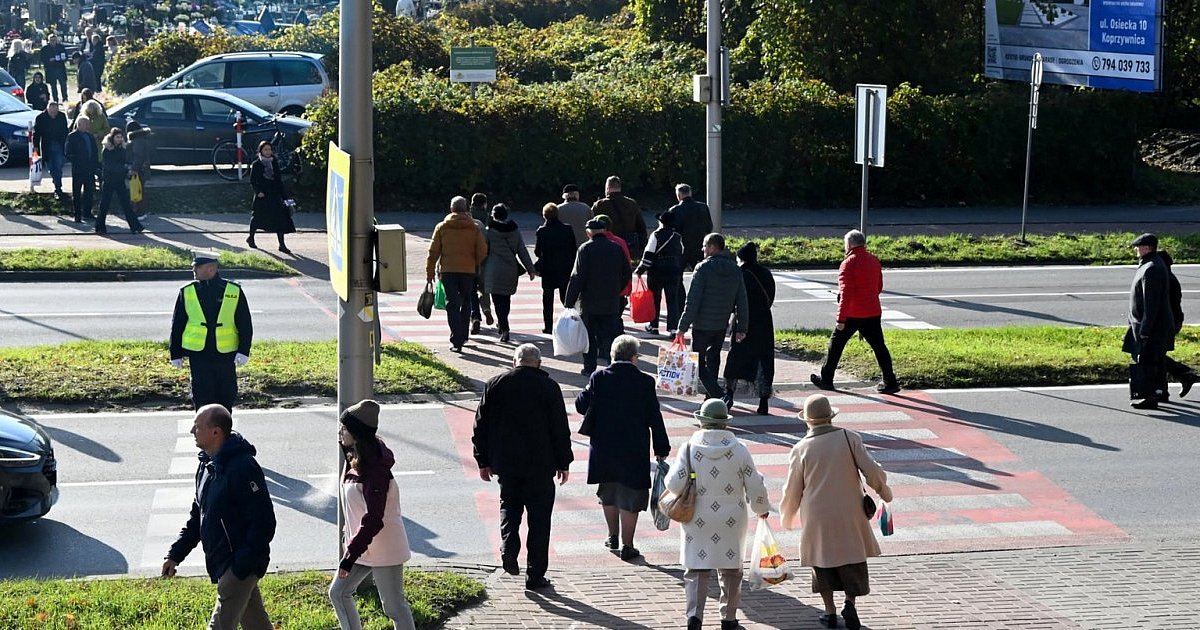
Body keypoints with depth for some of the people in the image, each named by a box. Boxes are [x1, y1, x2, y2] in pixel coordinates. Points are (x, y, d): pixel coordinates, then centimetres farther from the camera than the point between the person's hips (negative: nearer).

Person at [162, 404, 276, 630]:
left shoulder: (243, 469, -22)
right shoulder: (207, 465, 8)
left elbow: (264, 522, -23)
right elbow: (197, 516, 19)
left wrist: (242, 565, -23)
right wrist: (175, 554, 13)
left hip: (240, 564, -9)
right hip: (221, 562, 9)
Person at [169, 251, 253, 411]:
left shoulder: (234, 291, 0)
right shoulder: (187, 293, 2)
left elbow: (245, 324, 2)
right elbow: (177, 325, 8)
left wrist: (243, 351, -7)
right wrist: (176, 355, 7)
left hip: (225, 355, 0)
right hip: (198, 355, 0)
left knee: (225, 398, 8)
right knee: (202, 398, -4)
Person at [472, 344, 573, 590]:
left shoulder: (495, 384, 0)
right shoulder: (548, 387, -6)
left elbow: (481, 426, 3)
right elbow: (560, 428, -4)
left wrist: (483, 461, 12)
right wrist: (563, 463, 5)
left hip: (505, 463, 2)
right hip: (540, 464, -2)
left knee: (509, 504, 24)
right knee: (539, 517, 6)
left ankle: (508, 546, -2)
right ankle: (535, 576, 8)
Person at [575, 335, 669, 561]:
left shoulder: (599, 378, -7)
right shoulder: (645, 382, -11)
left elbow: (581, 405, -2)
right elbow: (655, 418, -7)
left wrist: (588, 390, 18)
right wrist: (661, 449, 2)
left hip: (604, 448, 2)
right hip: (634, 451, -2)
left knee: (608, 494, 23)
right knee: (630, 499, 7)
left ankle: (613, 536, 34)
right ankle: (627, 545, 9)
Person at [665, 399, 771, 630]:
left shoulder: (689, 447, -10)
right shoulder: (738, 449, -7)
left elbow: (674, 484, -11)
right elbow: (755, 487, -2)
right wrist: (762, 508, 16)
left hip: (698, 521, -1)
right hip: (731, 522, 1)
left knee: (696, 570, 5)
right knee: (730, 571, 14)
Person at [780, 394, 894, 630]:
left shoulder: (801, 449, -6)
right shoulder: (849, 438, -7)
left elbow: (792, 491, 0)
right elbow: (871, 469, -8)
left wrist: (787, 518, 16)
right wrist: (883, 490, 11)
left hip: (818, 517, 0)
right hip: (849, 512, 0)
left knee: (823, 561, 13)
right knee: (853, 558, 11)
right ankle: (850, 602, -6)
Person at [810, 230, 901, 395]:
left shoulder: (849, 263, -14)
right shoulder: (874, 260, 7)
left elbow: (846, 293, -19)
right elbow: (879, 287, 16)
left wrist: (841, 318, -17)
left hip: (852, 314, -6)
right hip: (873, 312, 6)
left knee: (836, 344, 9)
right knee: (879, 346, 6)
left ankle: (826, 379, 17)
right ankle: (890, 382, 2)